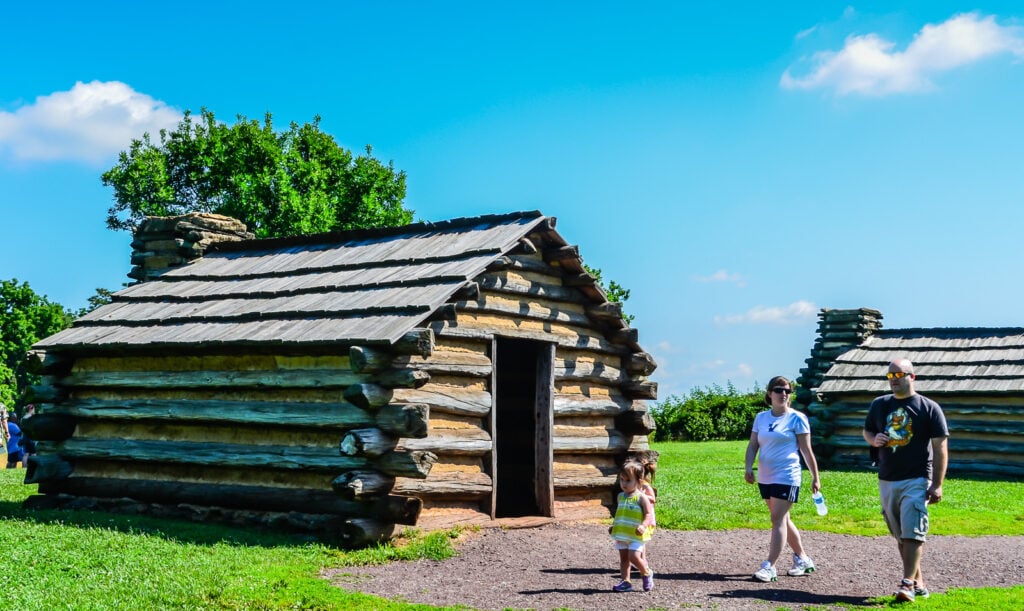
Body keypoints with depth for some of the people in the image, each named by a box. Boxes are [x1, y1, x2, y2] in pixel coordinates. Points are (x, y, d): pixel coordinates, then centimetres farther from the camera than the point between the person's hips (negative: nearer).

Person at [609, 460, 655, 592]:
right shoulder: (621, 496, 11)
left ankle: (647, 574, 9)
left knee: (634, 556, -15)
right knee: (623, 558, 8)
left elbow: (649, 514, -13)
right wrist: (614, 525, 17)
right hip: (621, 534, 7)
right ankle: (625, 582, 13)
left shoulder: (641, 497, -9)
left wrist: (643, 526, -27)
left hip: (636, 535, -7)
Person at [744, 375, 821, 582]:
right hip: (765, 478, 6)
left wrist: (815, 477, -2)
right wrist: (749, 467, -7)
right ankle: (803, 560, 30)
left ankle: (769, 567, -13)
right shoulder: (761, 418, 9)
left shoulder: (796, 418, -5)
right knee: (783, 519, 15)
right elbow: (753, 445, 8)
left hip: (787, 478, -6)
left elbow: (806, 450, -3)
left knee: (778, 520, -11)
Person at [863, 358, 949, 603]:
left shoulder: (929, 408, -4)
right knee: (900, 535, 10)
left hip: (917, 479, -5)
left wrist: (937, 484, -11)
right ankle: (918, 583, 19)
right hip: (887, 480, 5)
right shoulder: (879, 404, 9)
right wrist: (874, 440, -4)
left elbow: (940, 448, -5)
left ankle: (908, 584, -14)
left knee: (912, 533, -12)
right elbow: (867, 431, 22)